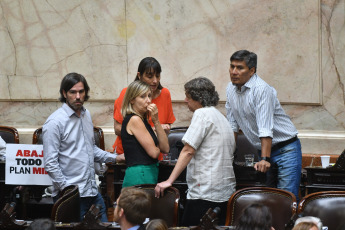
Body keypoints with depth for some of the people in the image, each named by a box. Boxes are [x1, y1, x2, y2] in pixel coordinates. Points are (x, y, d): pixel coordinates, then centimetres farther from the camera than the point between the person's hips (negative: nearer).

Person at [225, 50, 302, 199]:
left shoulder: (261, 90, -20)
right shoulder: (231, 89, 5)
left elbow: (266, 128, -28)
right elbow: (232, 125, 14)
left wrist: (264, 159, -35)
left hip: (285, 149, -7)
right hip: (263, 150, 7)